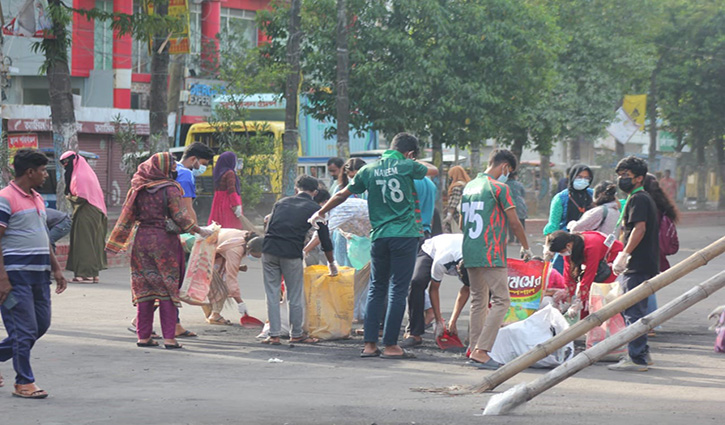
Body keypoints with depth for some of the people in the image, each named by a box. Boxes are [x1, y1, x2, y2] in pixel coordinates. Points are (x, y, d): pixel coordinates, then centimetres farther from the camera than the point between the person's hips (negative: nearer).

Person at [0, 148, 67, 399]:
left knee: (41, 324, 10)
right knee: (25, 329, -5)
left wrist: (56, 268, 19)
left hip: (39, 275, 9)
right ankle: (24, 383, 4)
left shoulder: (37, 199, 16)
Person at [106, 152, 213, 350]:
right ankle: (169, 337, -1)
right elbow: (180, 217, -12)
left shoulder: (138, 189, 5)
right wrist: (199, 231, 0)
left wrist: (119, 241, 14)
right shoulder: (170, 189, -10)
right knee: (168, 289, 1)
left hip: (142, 239, 5)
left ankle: (143, 336, 11)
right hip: (164, 241, -5)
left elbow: (128, 216, 7)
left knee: (143, 289, 9)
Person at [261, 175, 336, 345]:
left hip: (269, 249, 3)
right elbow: (325, 239, 14)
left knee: (272, 294, 9)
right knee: (295, 296, 9)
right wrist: (332, 264, 26)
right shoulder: (314, 209, 11)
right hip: (291, 254, -3)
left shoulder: (281, 202, 21)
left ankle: (274, 335, 9)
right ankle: (296, 334, 17)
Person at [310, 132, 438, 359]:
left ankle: (370, 344, 9)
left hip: (379, 236, 4)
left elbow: (342, 195, 15)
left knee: (376, 289, 12)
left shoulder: (369, 170, 7)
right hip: (405, 236, -3)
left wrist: (320, 213, 29)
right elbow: (434, 170, 18)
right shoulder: (407, 166, -2)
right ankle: (390, 345, -1)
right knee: (398, 291, -1)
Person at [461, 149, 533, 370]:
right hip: (491, 255, -8)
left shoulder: (469, 186, 15)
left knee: (478, 300, 14)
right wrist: (526, 247, 5)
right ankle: (481, 351, -15)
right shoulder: (499, 187, -8)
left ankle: (475, 350, 13)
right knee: (501, 300, -7)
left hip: (469, 254, 8)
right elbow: (514, 222, -8)